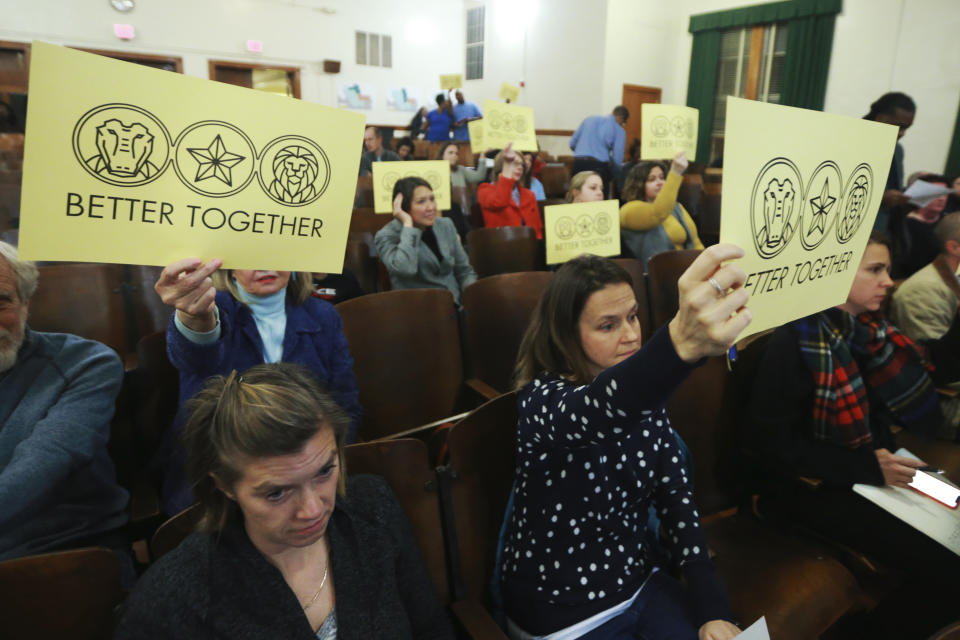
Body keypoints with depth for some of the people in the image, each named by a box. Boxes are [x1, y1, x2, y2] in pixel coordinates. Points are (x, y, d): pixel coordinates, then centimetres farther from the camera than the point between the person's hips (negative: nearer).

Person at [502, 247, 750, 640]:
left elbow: (675, 495, -2)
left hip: (637, 583, 5)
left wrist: (710, 607, -10)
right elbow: (597, 411, -45)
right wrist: (682, 341, -63)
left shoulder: (644, 397, -2)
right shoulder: (542, 400, -22)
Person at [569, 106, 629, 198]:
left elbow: (572, 143, 18)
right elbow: (617, 160, 0)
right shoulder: (619, 130, 8)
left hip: (578, 162, 4)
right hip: (599, 164, -4)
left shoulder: (590, 119, 19)